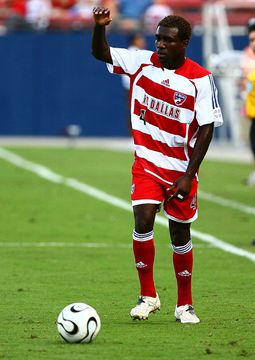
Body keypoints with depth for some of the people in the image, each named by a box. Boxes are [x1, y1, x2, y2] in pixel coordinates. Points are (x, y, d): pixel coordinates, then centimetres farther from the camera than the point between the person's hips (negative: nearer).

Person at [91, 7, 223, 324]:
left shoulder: (199, 79, -12)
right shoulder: (142, 62, -3)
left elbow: (206, 128, -11)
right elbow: (101, 53, 5)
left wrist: (189, 175, -15)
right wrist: (99, 26, -18)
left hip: (180, 167, -2)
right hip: (147, 162, 2)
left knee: (180, 233, 6)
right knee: (143, 222, -15)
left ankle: (184, 304, 21)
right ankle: (147, 296, 0)